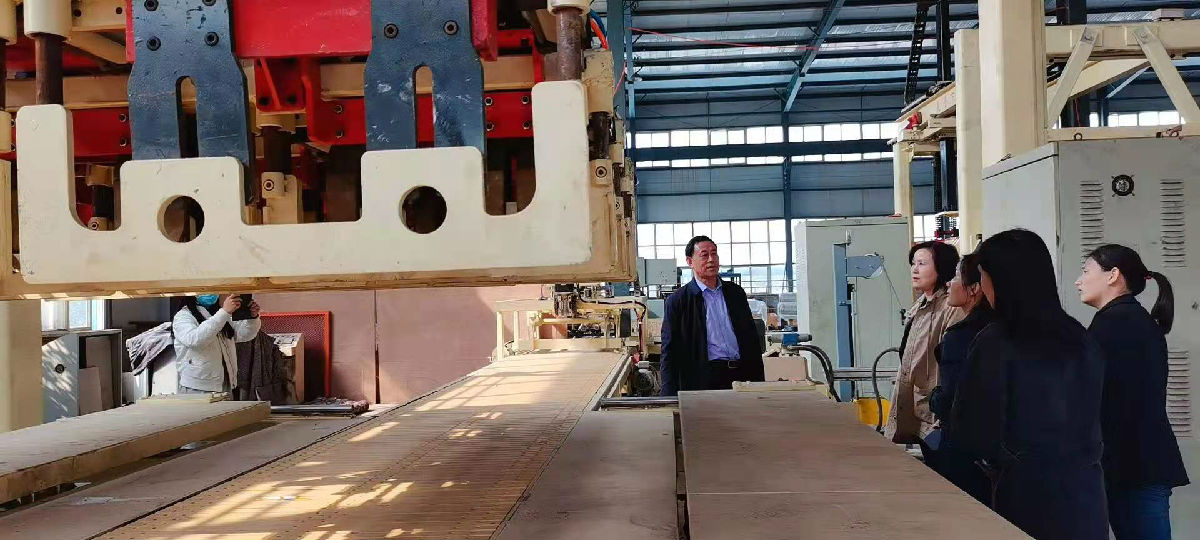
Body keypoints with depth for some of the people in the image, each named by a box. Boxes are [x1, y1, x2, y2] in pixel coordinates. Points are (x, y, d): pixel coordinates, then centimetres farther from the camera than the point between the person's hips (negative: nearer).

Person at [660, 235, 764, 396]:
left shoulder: (736, 292, 15)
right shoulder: (678, 301, 1)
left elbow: (752, 338, 18)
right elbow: (669, 352, -1)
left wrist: (758, 380, 12)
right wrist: (670, 397, -9)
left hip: (742, 375, 4)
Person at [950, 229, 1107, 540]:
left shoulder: (995, 343, -16)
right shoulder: (1080, 338, 2)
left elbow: (973, 436, -13)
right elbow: (1089, 420, 14)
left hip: (1028, 495, -5)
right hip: (1086, 491, 5)